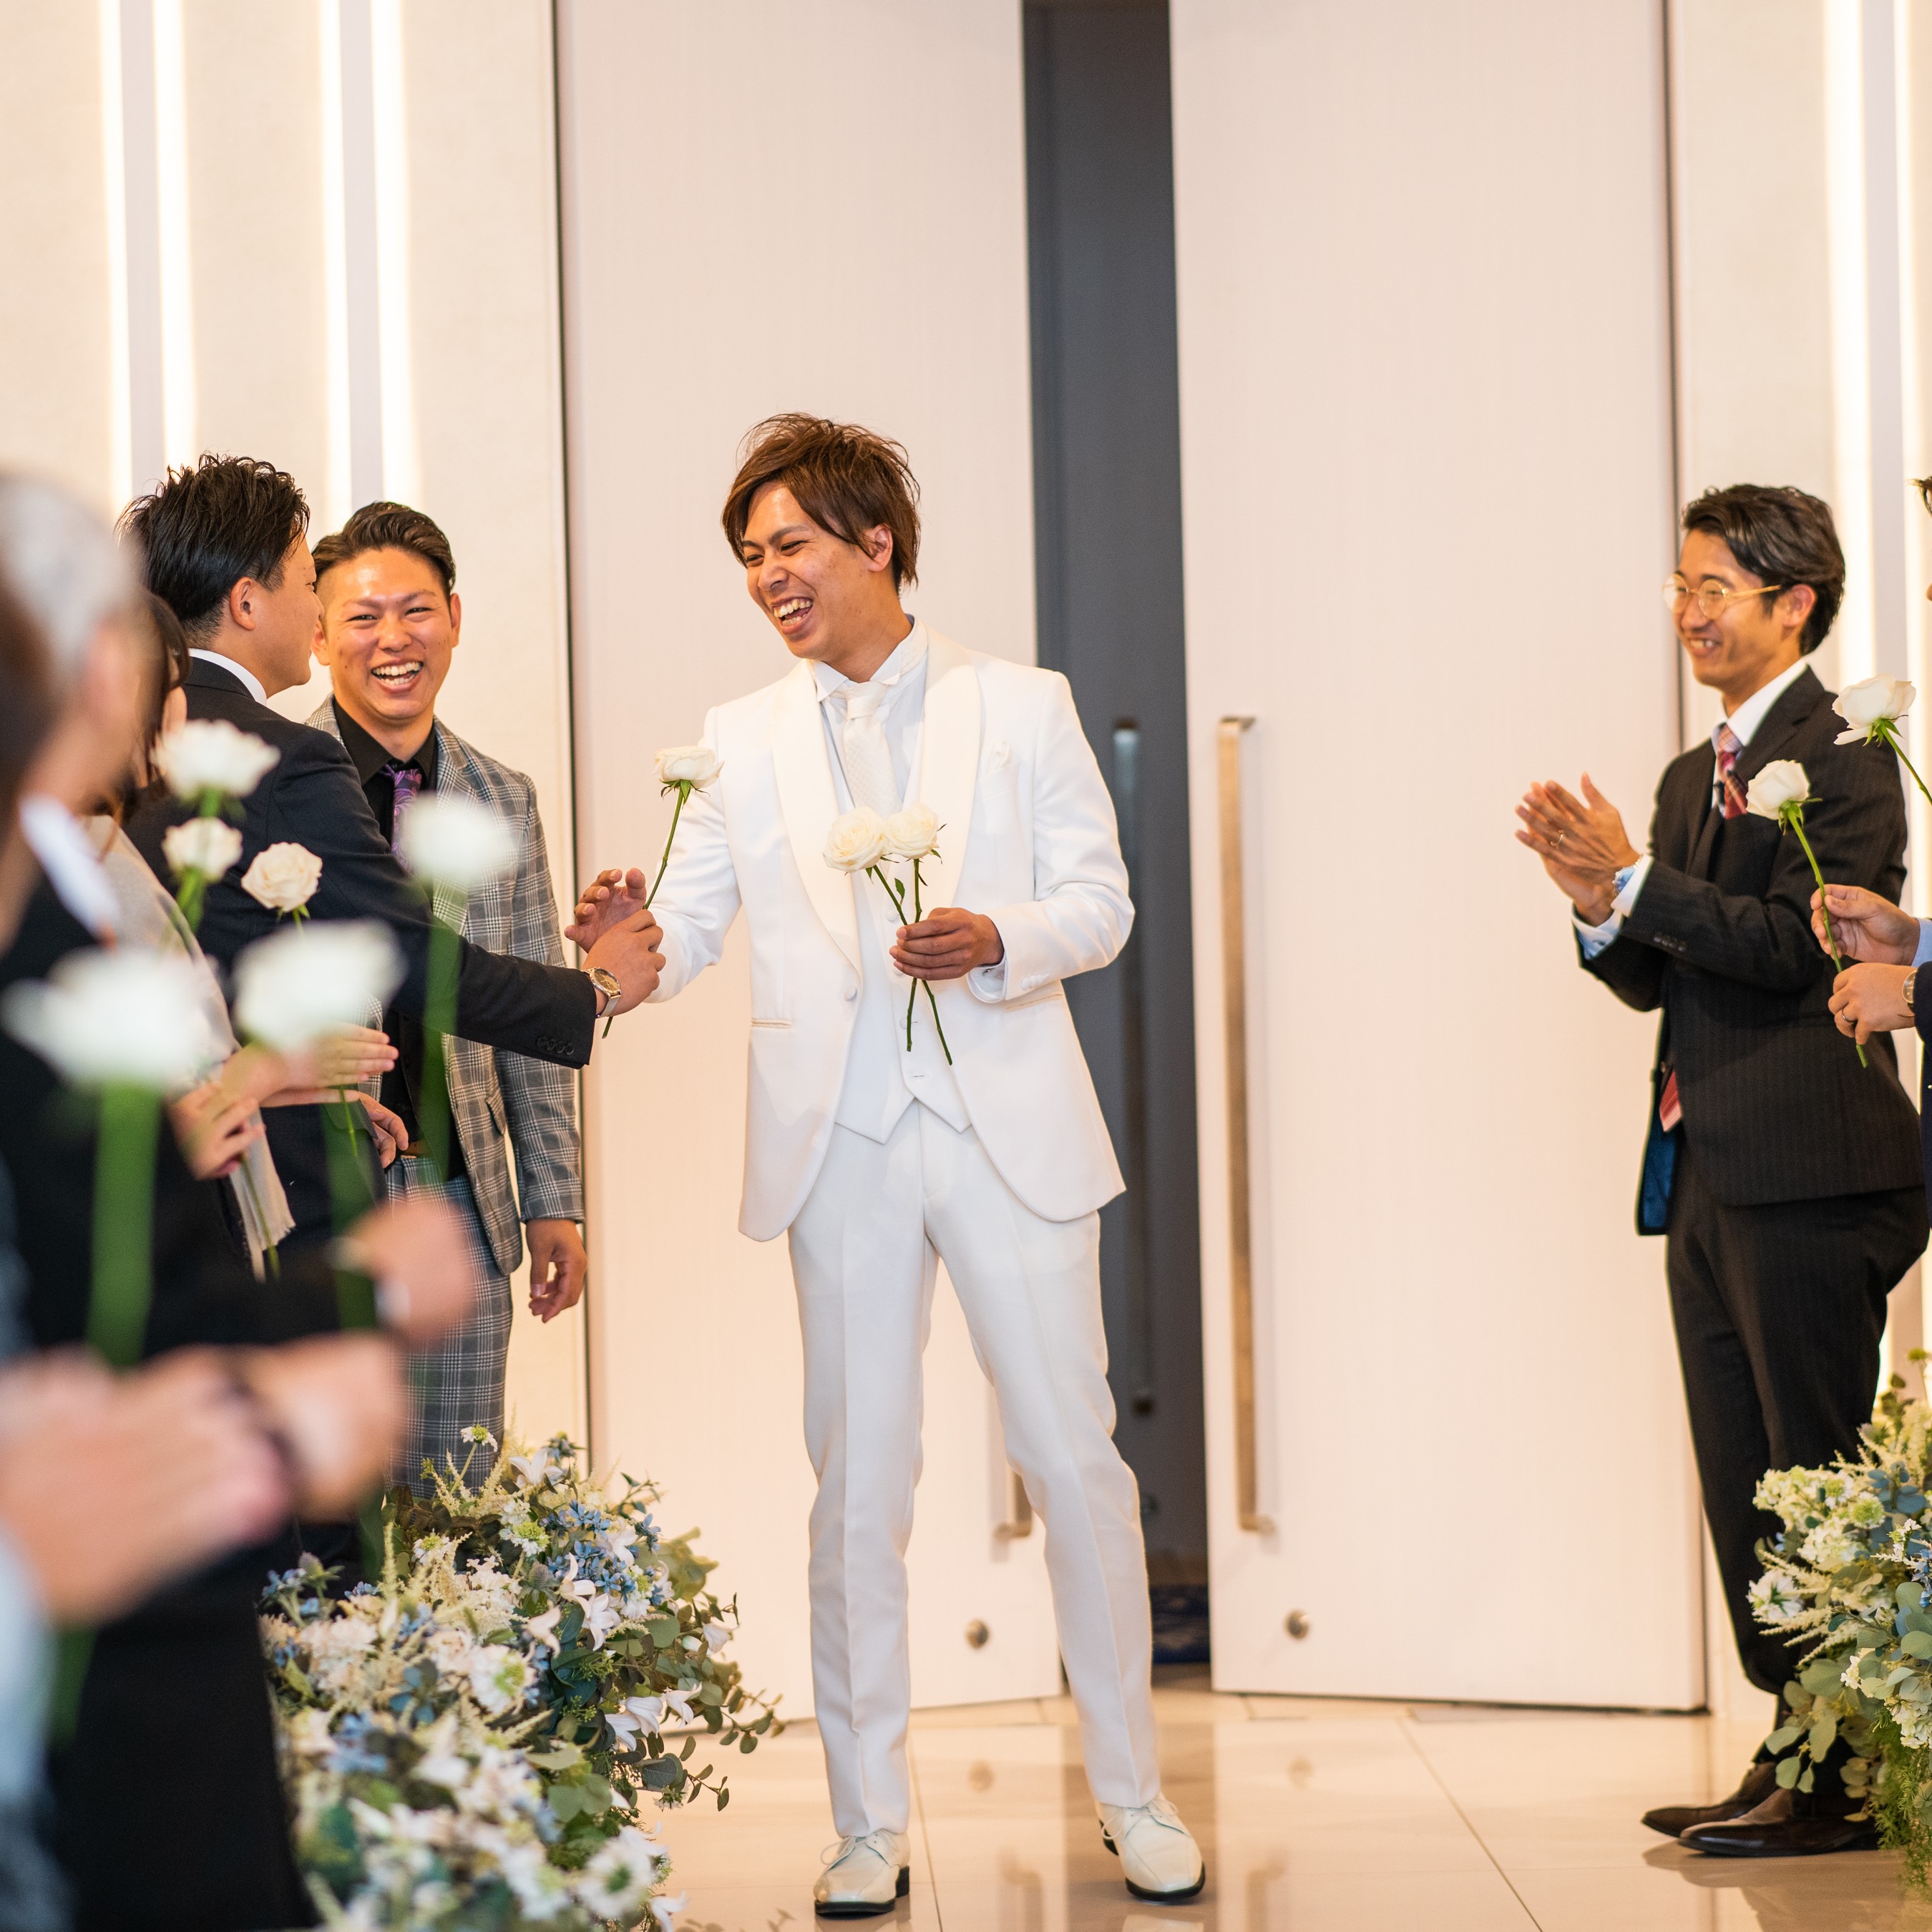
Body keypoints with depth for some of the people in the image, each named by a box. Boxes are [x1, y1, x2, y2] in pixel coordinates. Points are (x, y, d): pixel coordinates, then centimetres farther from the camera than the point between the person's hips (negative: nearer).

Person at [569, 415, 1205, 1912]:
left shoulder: (1021, 706, 6)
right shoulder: (742, 742, 11)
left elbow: (1100, 903, 3)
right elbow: (693, 924, 2)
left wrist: (1001, 938, -17)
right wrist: (629, 944, -20)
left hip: (1005, 1128, -1)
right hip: (842, 1147, 1)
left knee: (1075, 1458, 0)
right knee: (858, 1484, 3)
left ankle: (1134, 1795, 13)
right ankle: (871, 1824, 12)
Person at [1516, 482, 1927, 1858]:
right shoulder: (1695, 779, 18)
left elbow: (1795, 945, -18)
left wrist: (1637, 883, -19)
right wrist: (1601, 910, -4)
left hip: (1808, 1172, -9)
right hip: (1708, 1170, 9)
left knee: (1820, 1473, -5)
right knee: (1741, 1481, 12)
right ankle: (1793, 1754, 19)